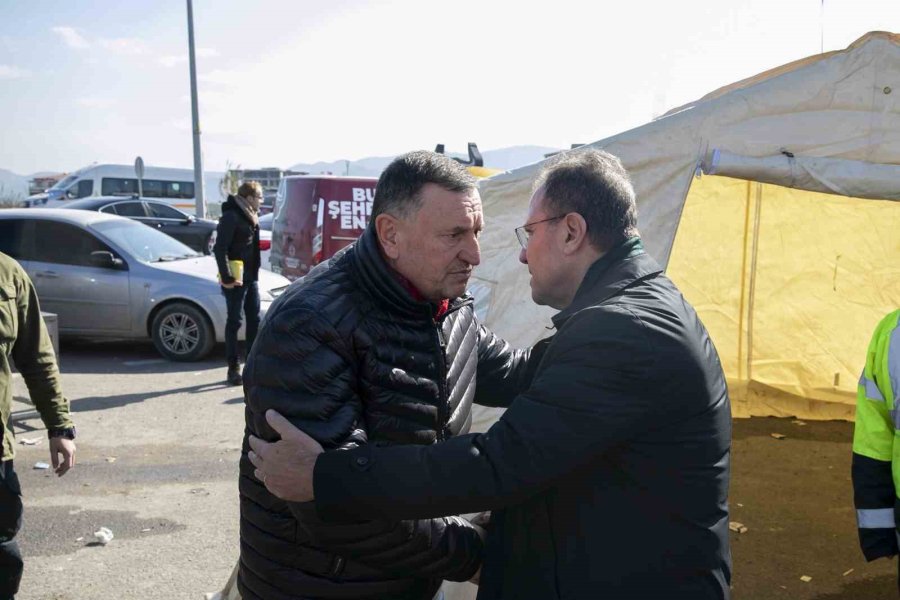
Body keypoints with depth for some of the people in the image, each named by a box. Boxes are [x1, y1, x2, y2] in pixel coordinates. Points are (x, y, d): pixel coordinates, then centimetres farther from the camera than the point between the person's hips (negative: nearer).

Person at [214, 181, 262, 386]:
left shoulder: (250, 216, 12)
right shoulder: (231, 216, -14)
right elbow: (220, 249, -19)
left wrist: (255, 272, 13)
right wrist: (226, 277, -22)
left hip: (251, 277, 8)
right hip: (236, 279, -8)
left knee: (254, 320, 12)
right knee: (234, 322, -1)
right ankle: (233, 368, 7)